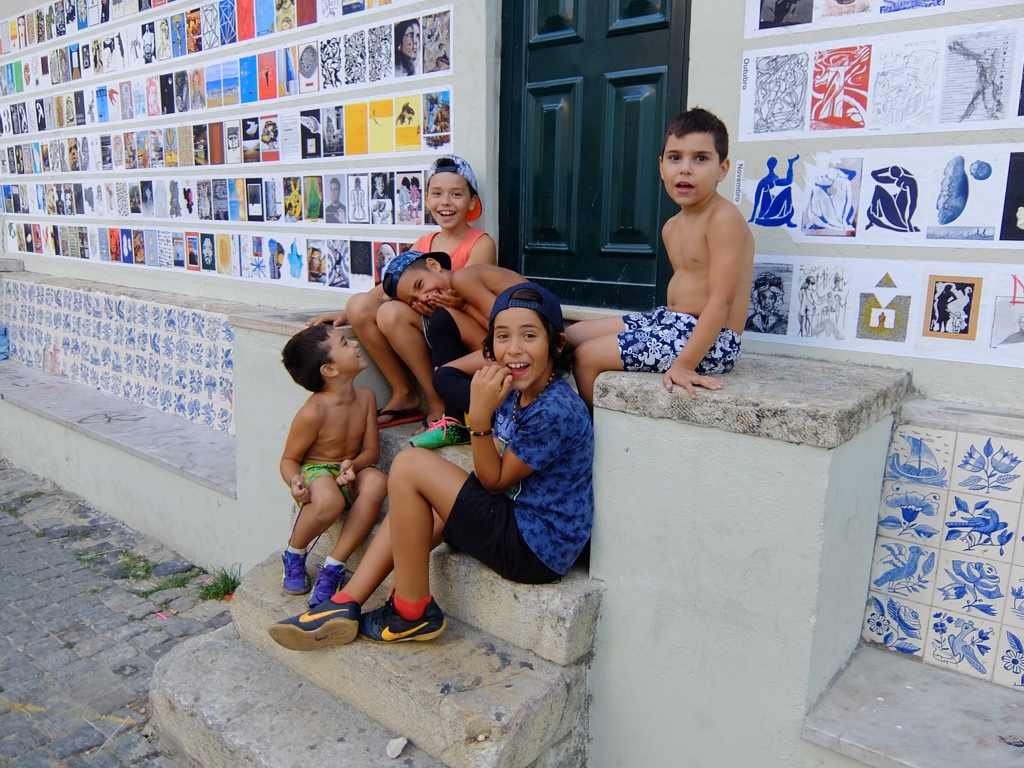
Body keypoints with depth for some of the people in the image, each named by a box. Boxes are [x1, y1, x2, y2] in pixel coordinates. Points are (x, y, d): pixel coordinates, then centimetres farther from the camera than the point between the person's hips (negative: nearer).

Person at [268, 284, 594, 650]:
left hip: (538, 549, -10)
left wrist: (480, 416, -25)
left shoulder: (556, 411, -22)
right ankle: (346, 605, 15)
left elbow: (493, 481, -15)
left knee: (409, 465, -12)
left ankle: (412, 612, 1)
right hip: (521, 522, 10)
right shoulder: (514, 394, 5)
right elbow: (491, 477, 5)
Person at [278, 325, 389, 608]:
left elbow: (372, 450, 1)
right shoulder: (313, 412, -17)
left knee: (376, 481, -32)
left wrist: (354, 464, -21)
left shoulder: (365, 396, -2)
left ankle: (333, 567, -21)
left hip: (350, 473, 5)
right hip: (315, 471, -5)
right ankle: (294, 553, -3)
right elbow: (289, 459, -7)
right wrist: (294, 481, -29)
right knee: (329, 501, -40)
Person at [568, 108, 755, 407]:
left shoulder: (724, 218, -17)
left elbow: (722, 300, -24)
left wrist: (684, 363, -29)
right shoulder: (671, 228, 11)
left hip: (709, 341, -9)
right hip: (673, 322, 10)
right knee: (573, 336, 13)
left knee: (587, 356, -13)